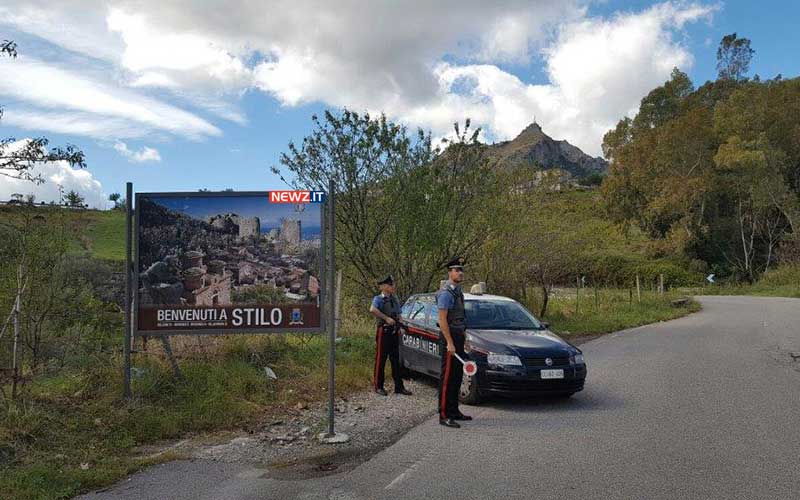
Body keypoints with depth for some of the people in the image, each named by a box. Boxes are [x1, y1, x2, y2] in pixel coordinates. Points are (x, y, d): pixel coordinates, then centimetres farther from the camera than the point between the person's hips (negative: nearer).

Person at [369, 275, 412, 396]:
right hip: (384, 331, -7)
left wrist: (399, 327, 4)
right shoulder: (378, 299, -7)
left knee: (396, 360, 10)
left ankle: (399, 387, 15)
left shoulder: (395, 299, 14)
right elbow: (372, 310, -28)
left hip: (394, 332, 7)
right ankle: (378, 386, 9)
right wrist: (386, 318, -26)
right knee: (381, 360, 0)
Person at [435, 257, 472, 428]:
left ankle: (454, 411, 23)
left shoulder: (458, 292, 16)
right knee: (447, 378, -7)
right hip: (449, 338, -10)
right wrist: (450, 343, -22)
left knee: (456, 377, 14)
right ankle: (444, 415, -4)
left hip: (458, 337, 10)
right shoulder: (445, 293, -14)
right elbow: (442, 320, -19)